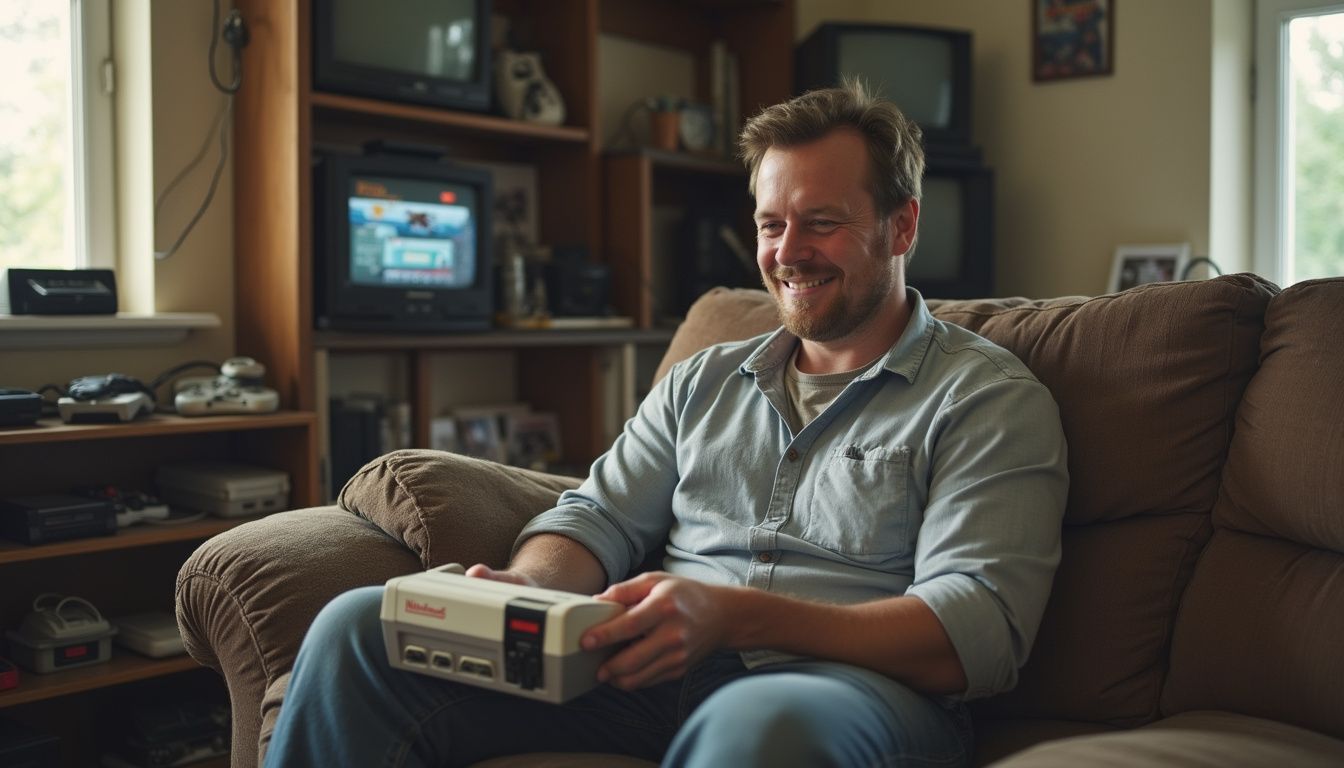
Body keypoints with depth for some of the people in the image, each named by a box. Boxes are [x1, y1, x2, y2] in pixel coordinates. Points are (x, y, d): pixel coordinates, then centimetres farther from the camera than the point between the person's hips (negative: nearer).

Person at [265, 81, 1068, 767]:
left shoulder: (993, 400, 3)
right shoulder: (703, 383, 22)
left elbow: (980, 631, -9)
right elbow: (600, 517, 17)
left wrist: (735, 615, -22)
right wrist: (528, 588, -9)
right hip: (665, 672, 5)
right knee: (361, 628, -11)